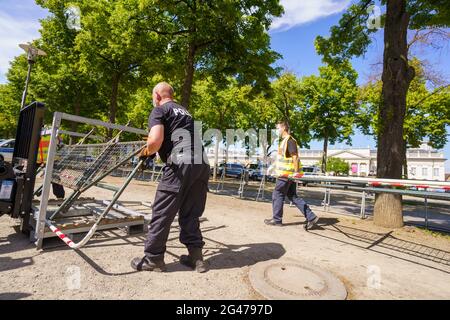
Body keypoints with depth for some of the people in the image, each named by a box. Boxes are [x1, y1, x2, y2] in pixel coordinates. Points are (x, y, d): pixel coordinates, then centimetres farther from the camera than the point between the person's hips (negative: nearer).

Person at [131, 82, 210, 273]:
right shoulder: (184, 111, 30)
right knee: (191, 213, 15)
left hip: (180, 163, -7)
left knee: (162, 212, 5)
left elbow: (156, 140, -11)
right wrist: (153, 148, 37)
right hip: (202, 163, 8)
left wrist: (147, 152, 11)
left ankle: (153, 259, 17)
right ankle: (195, 256, 21)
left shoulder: (159, 110, 7)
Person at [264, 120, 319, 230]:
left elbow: (295, 156, -19)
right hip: (288, 174, 10)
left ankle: (277, 219, 15)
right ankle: (311, 217, 13)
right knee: (293, 196, 11)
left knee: (277, 195, 2)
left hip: (286, 175, -10)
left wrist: (296, 172, -21)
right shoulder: (284, 140, 18)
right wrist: (273, 167, 26)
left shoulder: (289, 140, -12)